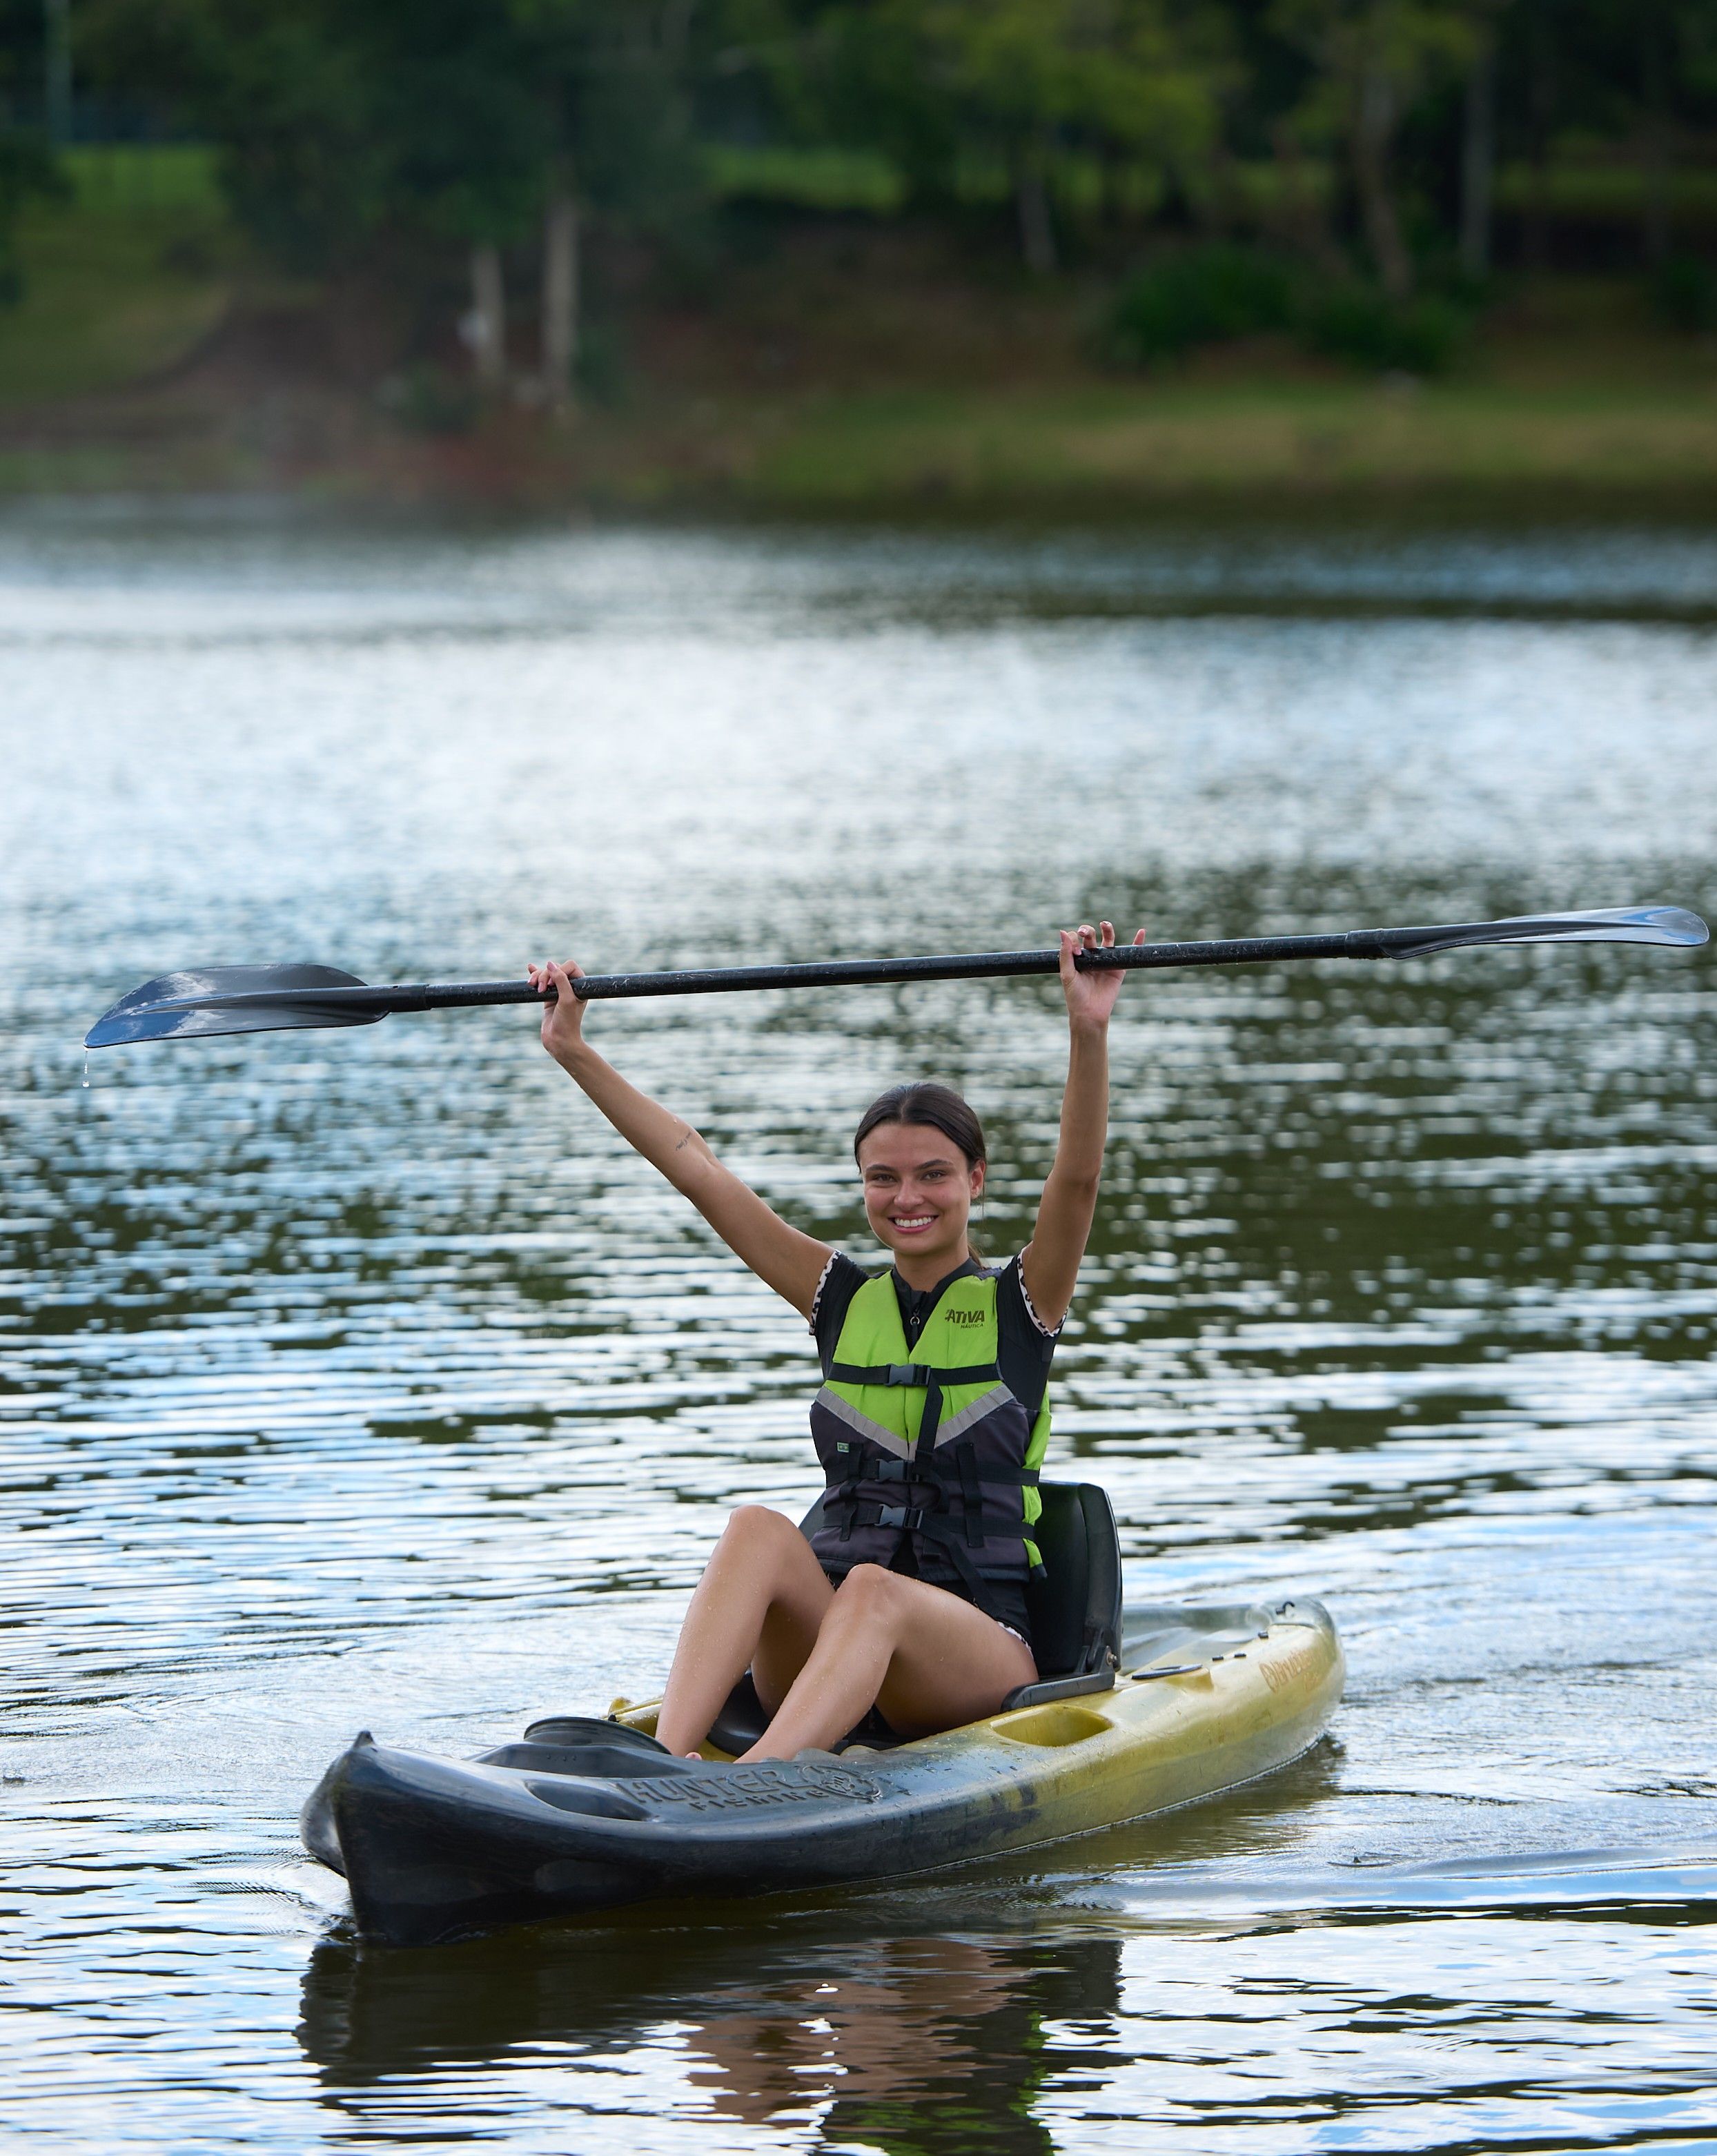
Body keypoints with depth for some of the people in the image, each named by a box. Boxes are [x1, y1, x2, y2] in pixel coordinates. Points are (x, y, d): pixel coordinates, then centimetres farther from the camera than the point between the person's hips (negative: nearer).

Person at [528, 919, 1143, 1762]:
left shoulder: (1020, 1304, 6)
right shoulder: (843, 1299, 15)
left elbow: (1078, 1177, -12)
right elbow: (697, 1170, 11)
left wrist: (1088, 1032, -28)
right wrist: (574, 1053, 6)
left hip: (981, 1652, -3)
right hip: (821, 1655, 3)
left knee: (875, 1594, -36)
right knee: (758, 1529, -28)